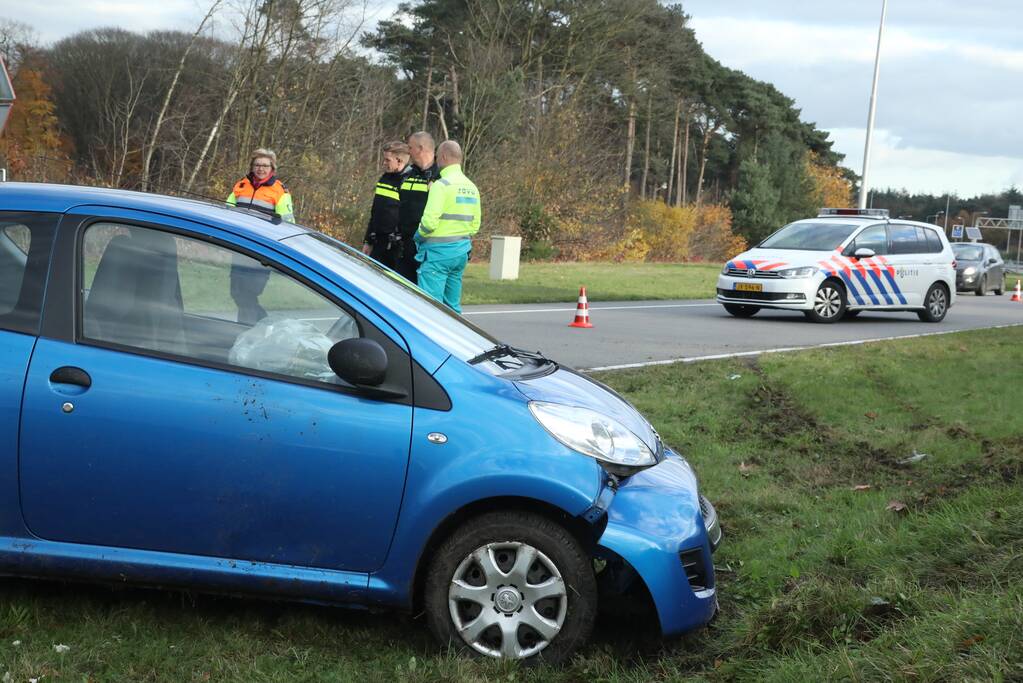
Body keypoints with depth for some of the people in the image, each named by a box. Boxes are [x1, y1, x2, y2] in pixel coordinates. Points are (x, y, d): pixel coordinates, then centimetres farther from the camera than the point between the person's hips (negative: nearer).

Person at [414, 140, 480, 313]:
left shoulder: (442, 184, -13)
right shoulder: (471, 187, 12)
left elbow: (429, 221, -19)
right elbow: (475, 224, 15)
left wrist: (418, 236, -2)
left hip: (438, 251, -8)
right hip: (462, 251, 8)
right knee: (453, 305, 14)